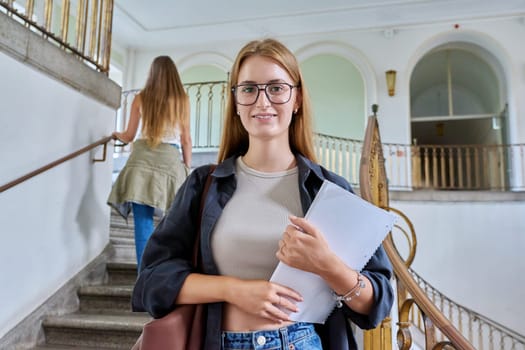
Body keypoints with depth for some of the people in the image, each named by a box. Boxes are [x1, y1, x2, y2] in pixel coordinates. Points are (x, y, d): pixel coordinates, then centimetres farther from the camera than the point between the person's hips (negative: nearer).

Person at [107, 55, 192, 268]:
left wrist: (117, 135, 36)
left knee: (143, 223, 0)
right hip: (170, 160, 0)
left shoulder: (141, 98, 7)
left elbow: (129, 136, 13)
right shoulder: (182, 99, 6)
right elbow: (186, 140, 6)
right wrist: (187, 168, 15)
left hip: (142, 160, 0)